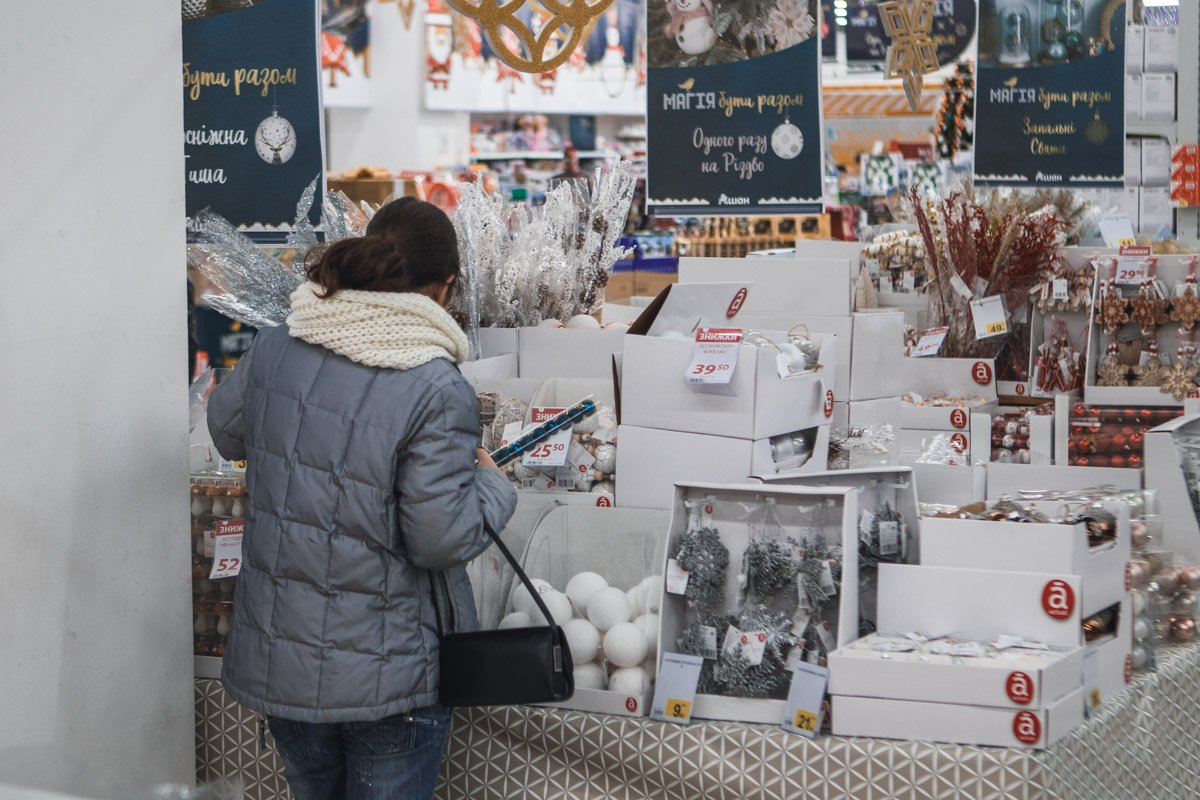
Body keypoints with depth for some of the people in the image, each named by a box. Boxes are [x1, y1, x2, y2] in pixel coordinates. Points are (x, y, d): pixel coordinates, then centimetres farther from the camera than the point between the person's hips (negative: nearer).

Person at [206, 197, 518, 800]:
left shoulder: (274, 349, -3)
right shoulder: (437, 392, -21)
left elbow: (227, 431, 16)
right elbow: (442, 539, -19)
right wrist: (490, 483, -1)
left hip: (276, 657, 5)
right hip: (384, 674, -5)